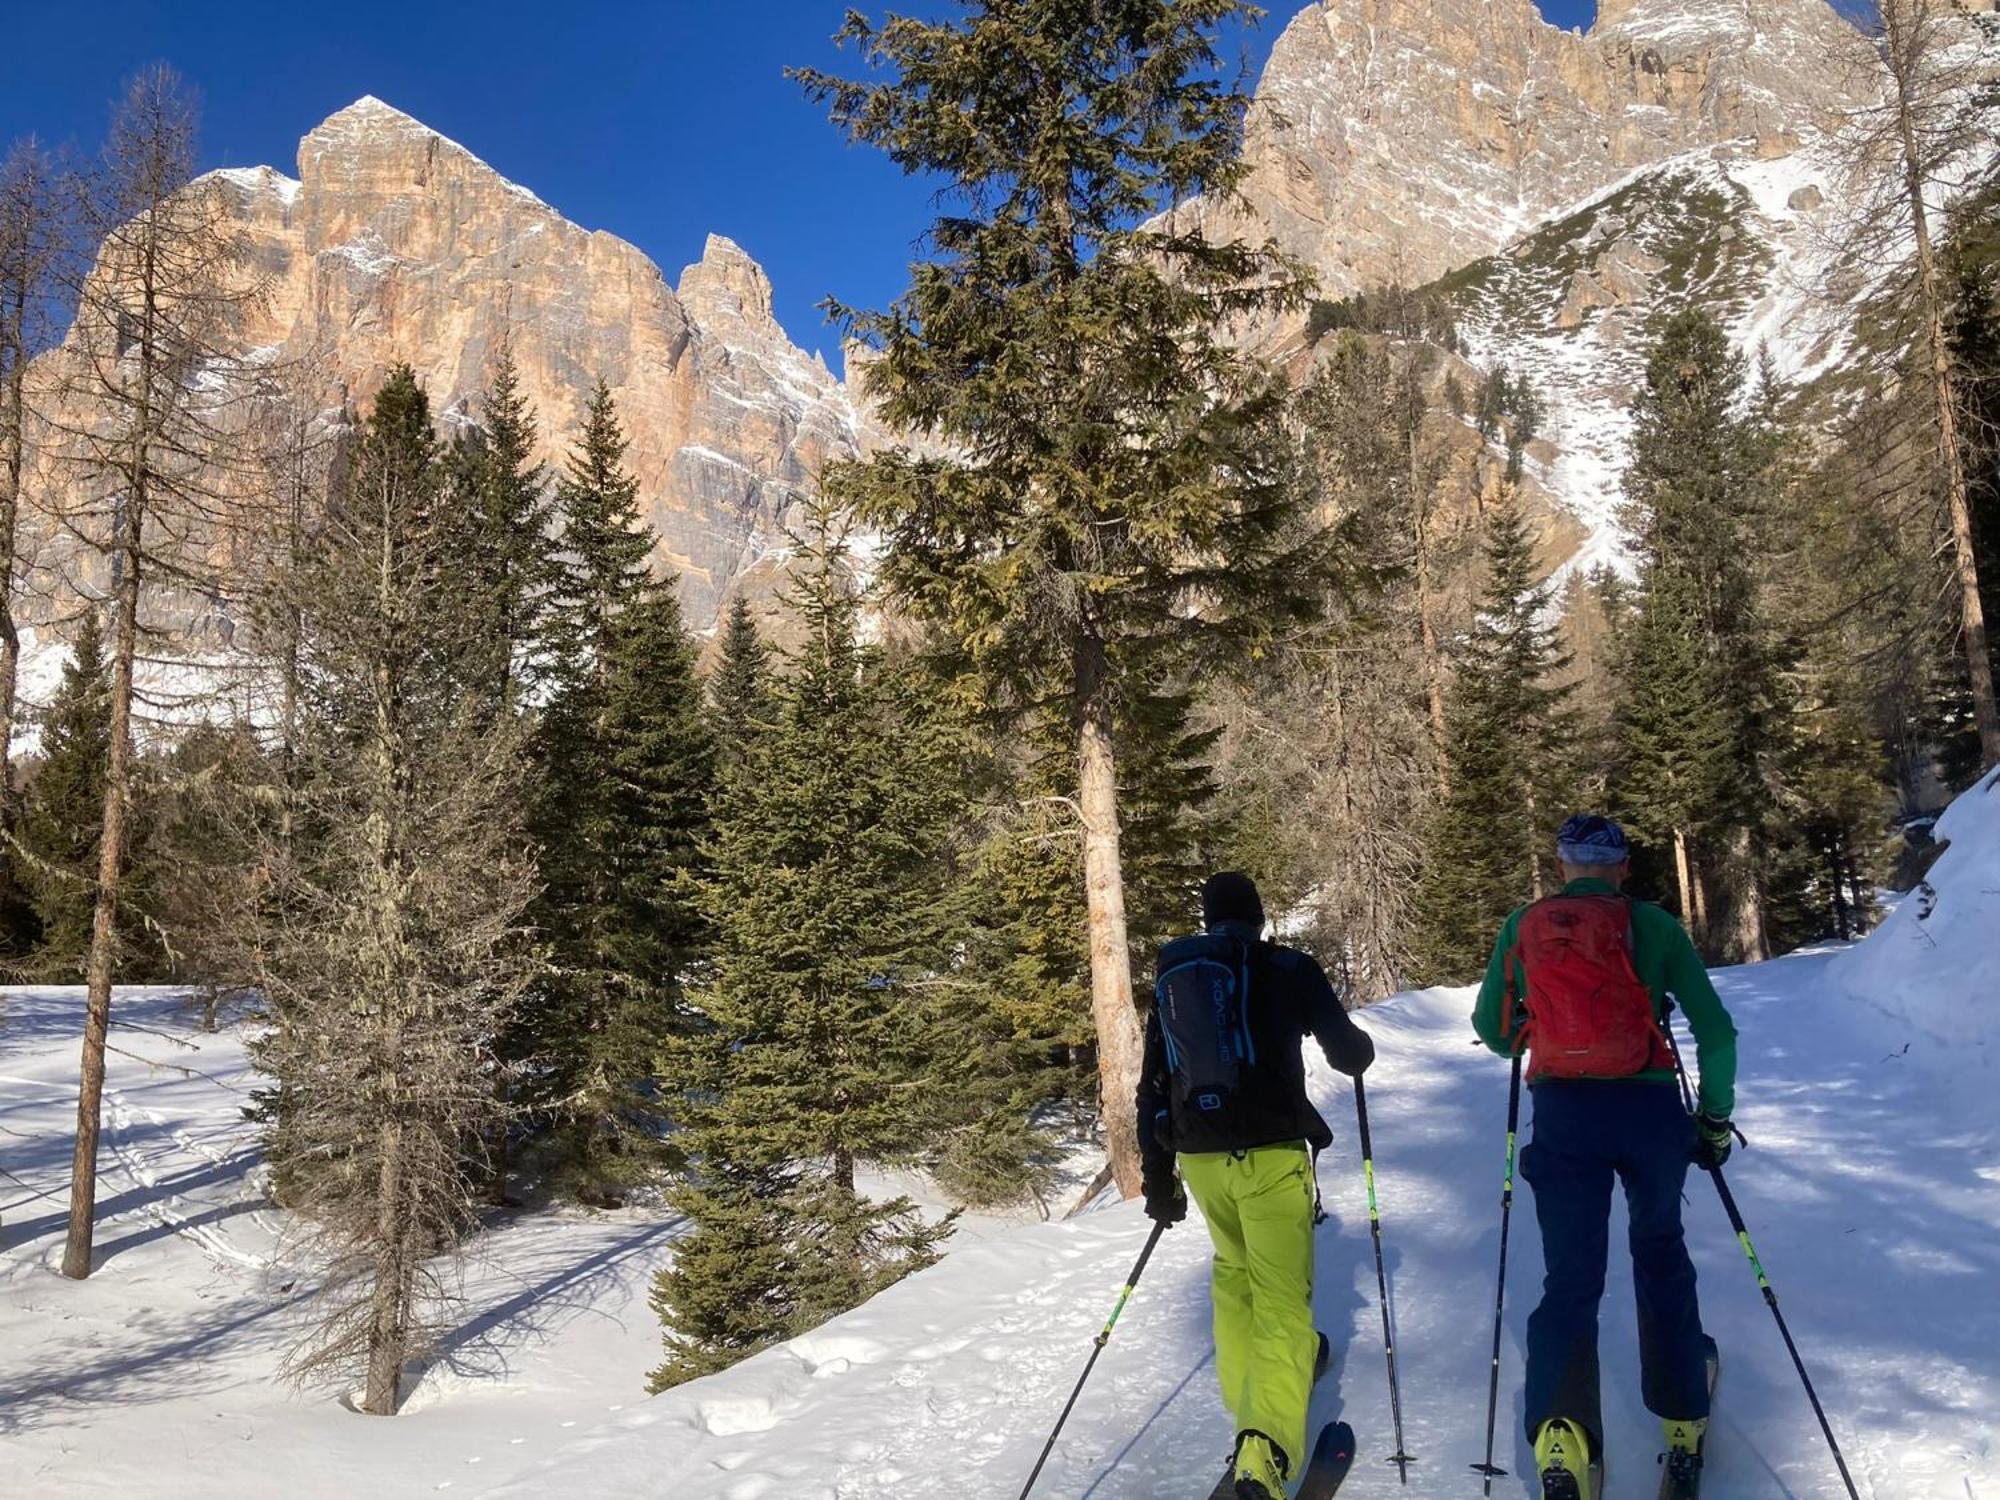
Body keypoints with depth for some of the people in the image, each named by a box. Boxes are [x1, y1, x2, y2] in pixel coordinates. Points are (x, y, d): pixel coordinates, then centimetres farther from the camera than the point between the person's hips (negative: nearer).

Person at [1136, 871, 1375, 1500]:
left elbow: (1152, 1088, 14)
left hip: (1200, 1158, 5)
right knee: (1282, 1297, -5)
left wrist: (1158, 1180, 20)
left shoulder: (1171, 981, 13)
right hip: (1271, 1156, -4)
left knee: (1233, 1270, 27)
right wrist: (1359, 1048, 30)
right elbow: (1349, 1054, 5)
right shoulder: (1288, 968, 1)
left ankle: (1249, 1390, 37)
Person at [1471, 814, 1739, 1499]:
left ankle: (1562, 1430, -18)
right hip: (1650, 1110, 0)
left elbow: (1492, 1030, 13)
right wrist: (1716, 1116, 11)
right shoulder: (1653, 925, 0)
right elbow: (1716, 1031, 0)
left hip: (1563, 1113, 0)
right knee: (1661, 1254, 24)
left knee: (1570, 1276, 3)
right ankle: (1682, 1412, 32)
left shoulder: (1522, 927, 4)